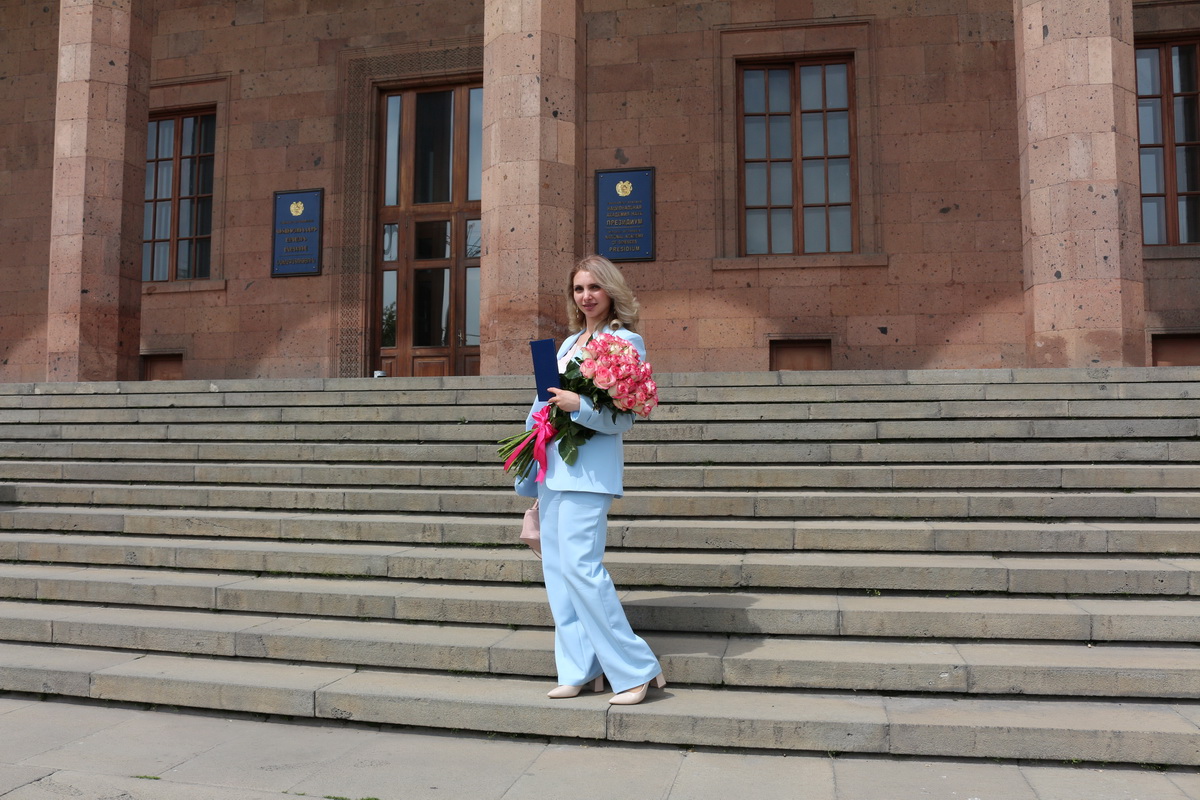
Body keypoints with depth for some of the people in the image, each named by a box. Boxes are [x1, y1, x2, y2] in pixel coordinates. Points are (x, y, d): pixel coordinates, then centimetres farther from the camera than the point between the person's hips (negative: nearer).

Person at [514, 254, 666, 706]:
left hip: (589, 469, -8)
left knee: (580, 566, -13)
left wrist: (579, 406, -24)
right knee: (556, 568, 6)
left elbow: (622, 418, -9)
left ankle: (638, 670, -2)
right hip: (555, 467, 8)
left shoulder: (625, 341, -3)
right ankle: (581, 670, 16)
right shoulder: (568, 343, 20)